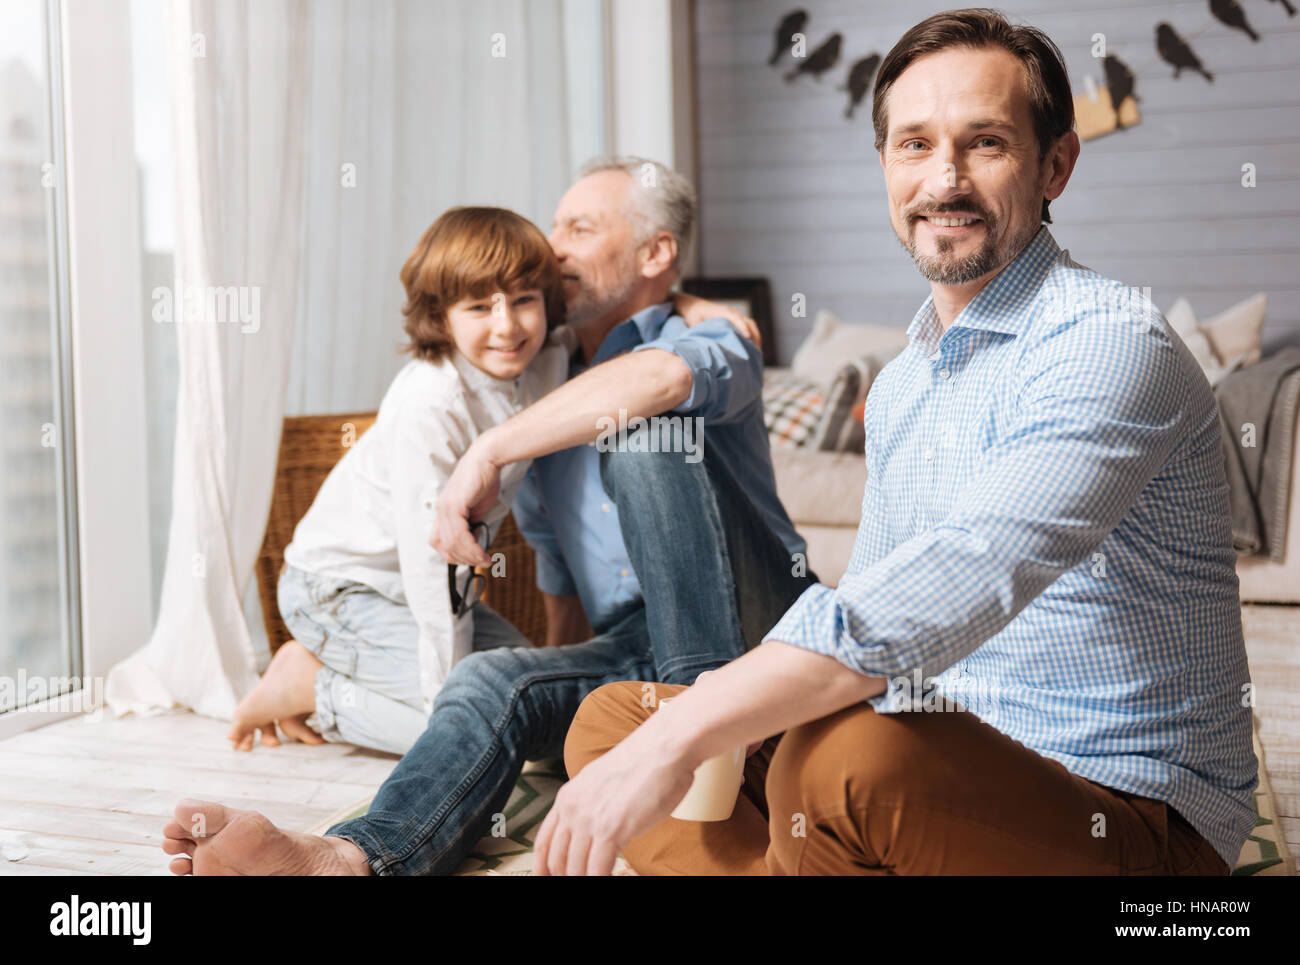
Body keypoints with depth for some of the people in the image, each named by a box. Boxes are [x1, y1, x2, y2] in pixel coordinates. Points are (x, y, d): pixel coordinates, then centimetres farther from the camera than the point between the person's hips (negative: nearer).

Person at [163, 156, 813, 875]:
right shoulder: (555, 397, 22)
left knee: (641, 431, -25)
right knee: (495, 679, -27)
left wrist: (490, 450, -26)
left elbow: (660, 377, -27)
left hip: (745, 636, -4)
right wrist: (558, 661, 20)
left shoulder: (709, 343, 1)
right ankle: (357, 857, -52)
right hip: (627, 652, 5)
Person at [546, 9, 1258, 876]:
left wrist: (684, 738, -35)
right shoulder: (900, 389, 13)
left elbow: (969, 579, -33)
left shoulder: (1110, 344, -17)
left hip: (1131, 813, -8)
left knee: (849, 754, -38)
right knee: (608, 721, 5)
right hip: (958, 771, 8)